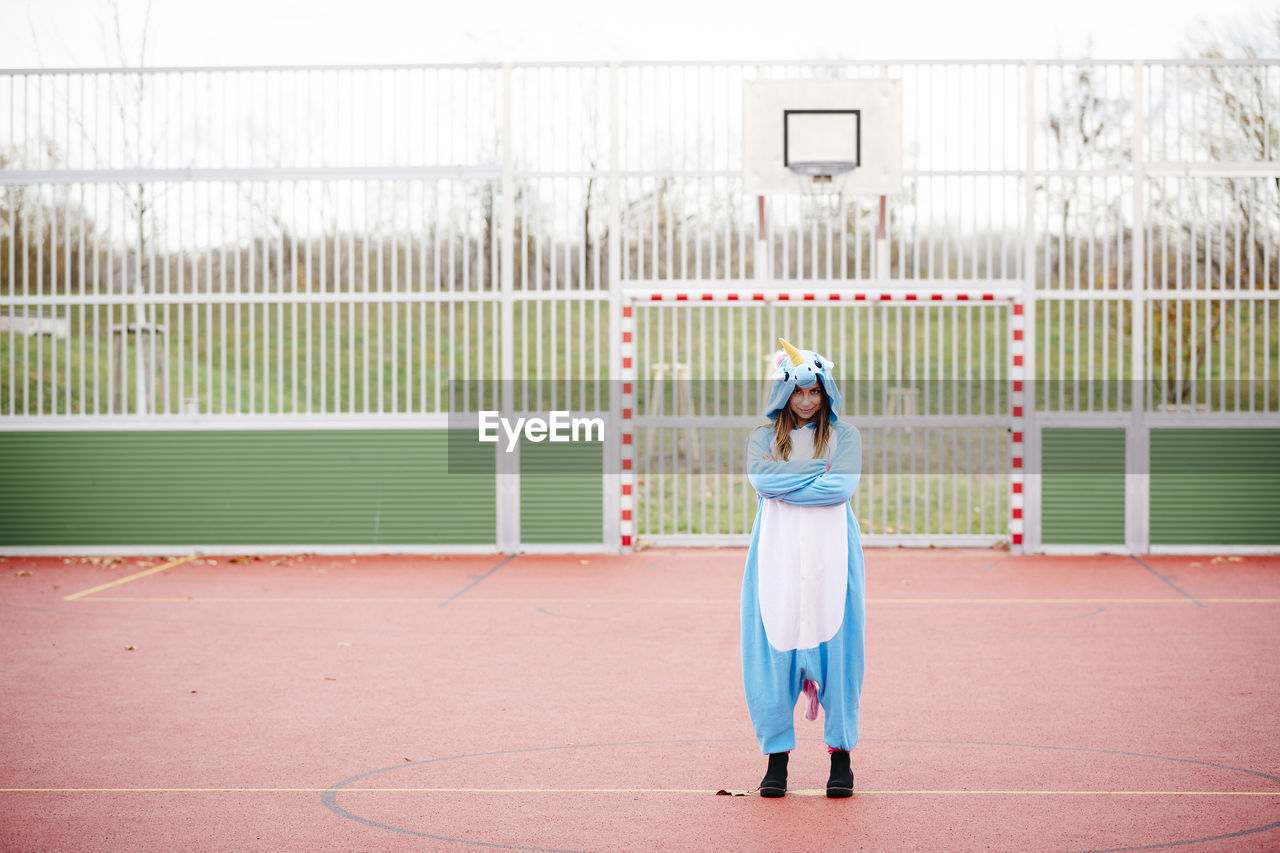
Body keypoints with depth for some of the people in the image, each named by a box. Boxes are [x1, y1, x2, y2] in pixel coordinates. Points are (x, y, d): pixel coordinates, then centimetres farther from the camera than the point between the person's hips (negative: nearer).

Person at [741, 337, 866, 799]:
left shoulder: (844, 435, 8)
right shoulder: (764, 436, 12)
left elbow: (841, 487, -9)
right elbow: (761, 478, -9)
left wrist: (787, 483, -7)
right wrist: (820, 469, -8)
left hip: (831, 555, -1)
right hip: (777, 553, 1)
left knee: (835, 646, -2)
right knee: (774, 647, -2)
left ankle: (841, 755, 6)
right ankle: (777, 755, 5)